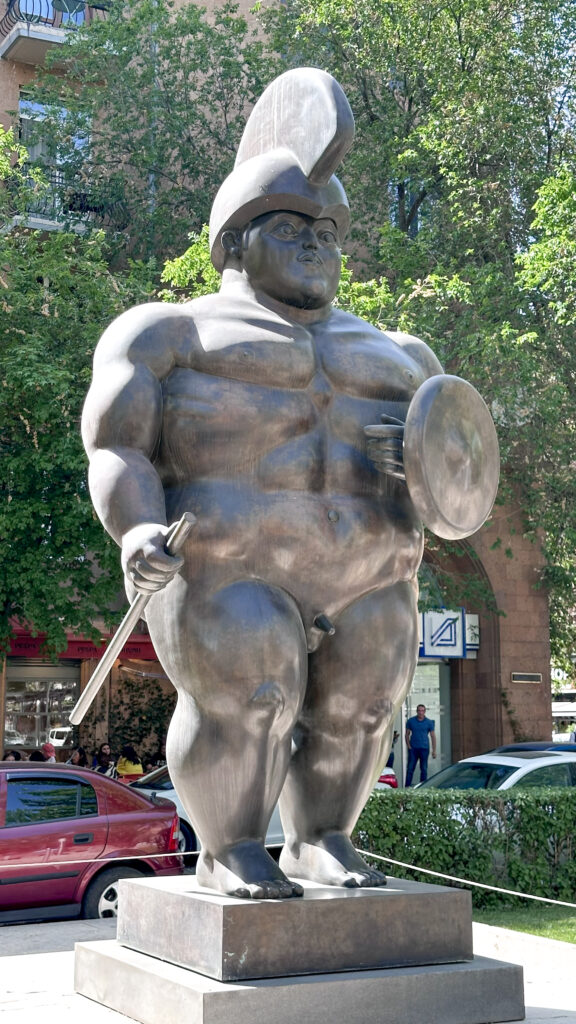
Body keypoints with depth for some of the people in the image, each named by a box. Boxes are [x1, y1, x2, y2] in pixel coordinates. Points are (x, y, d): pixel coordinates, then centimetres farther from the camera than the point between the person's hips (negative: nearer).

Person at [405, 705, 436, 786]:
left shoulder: (429, 722, 2)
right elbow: (407, 734, 9)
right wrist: (408, 746, -2)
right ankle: (407, 787, -4)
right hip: (413, 748, 0)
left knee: (424, 769, 3)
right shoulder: (411, 721, 4)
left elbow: (433, 736, 4)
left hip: (424, 748, 0)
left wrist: (434, 750, -1)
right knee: (410, 768, -4)